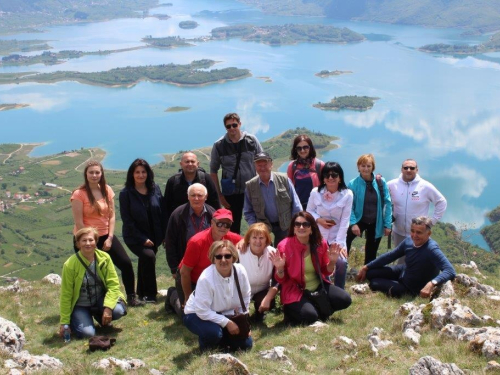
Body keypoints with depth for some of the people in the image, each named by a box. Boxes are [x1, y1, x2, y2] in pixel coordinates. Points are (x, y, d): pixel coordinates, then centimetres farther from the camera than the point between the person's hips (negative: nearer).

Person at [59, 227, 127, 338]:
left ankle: (99, 316, 9)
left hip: (100, 300, 2)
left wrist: (108, 307, -26)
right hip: (80, 306, -2)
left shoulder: (104, 258, -11)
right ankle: (74, 321, 13)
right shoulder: (70, 265, -17)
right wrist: (64, 322, -8)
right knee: (87, 333, -23)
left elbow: (113, 284, -11)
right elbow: (66, 295, -11)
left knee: (118, 310, -27)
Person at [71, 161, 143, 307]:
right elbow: (79, 222, -13)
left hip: (105, 236, 5)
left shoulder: (107, 190, 1)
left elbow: (112, 216, 3)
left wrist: (110, 238, -5)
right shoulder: (79, 194, -13)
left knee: (126, 263, -2)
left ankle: (131, 297, 11)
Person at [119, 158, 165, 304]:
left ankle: (142, 293, 36)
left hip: (154, 236, 4)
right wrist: (143, 239, -15)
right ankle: (150, 295, -14)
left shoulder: (155, 189, 0)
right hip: (135, 237, -4)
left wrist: (164, 235, -2)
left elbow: (162, 213, 4)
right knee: (149, 256, -25)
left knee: (145, 262, 15)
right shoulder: (126, 193, -9)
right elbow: (127, 220, -11)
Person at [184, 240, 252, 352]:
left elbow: (245, 298, -1)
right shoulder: (206, 278, -34)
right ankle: (206, 344, -1)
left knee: (246, 343, -4)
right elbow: (202, 311, -30)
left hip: (225, 314, 5)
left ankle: (221, 340, 21)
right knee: (214, 333, -36)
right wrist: (227, 322, -28)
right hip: (197, 315, -5)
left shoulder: (240, 271, -18)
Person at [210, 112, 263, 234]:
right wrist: (219, 195, 0)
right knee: (233, 229, 8)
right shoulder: (219, 145, -4)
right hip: (231, 194, 0)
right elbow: (213, 171, 3)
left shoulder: (251, 140, -3)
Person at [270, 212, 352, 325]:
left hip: (318, 287, 5)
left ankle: (318, 310, 9)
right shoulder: (284, 246, -16)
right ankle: (291, 311, 5)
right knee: (309, 316, -29)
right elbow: (281, 280, -8)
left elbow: (325, 272, 9)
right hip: (295, 291, -5)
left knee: (345, 299, -13)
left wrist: (332, 262, -10)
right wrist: (280, 269, -29)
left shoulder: (320, 243, -6)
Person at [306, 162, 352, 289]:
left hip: (337, 237, -1)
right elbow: (309, 211, 5)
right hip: (318, 236, 2)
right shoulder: (315, 192, -10)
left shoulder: (347, 194, -14)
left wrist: (339, 243, -17)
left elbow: (345, 221, -12)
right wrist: (319, 219, -16)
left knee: (342, 262, -22)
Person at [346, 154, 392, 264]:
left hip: (376, 223, 2)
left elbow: (387, 203, -4)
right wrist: (353, 223, -22)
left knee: (371, 254, 14)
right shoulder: (353, 184, -12)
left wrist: (387, 224, -6)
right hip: (359, 221, -2)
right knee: (345, 240, -24)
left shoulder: (381, 182, -8)